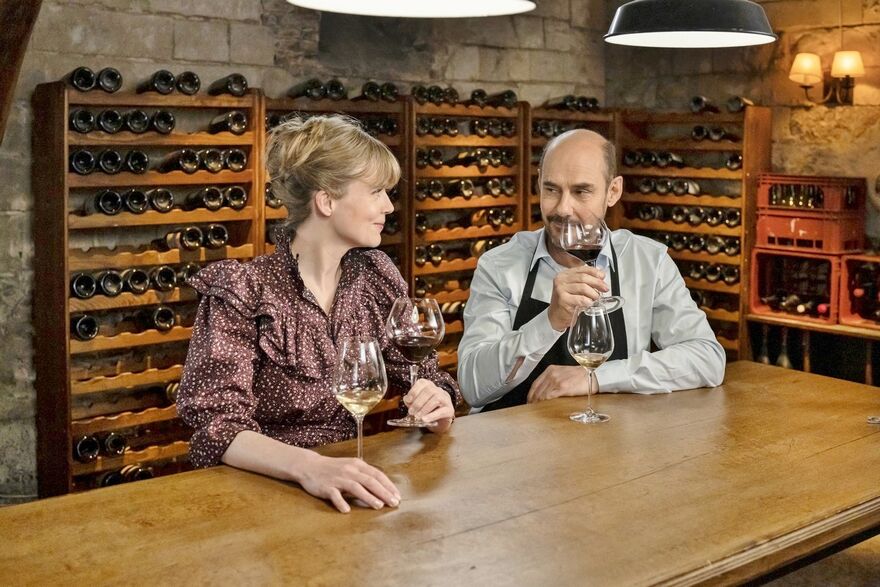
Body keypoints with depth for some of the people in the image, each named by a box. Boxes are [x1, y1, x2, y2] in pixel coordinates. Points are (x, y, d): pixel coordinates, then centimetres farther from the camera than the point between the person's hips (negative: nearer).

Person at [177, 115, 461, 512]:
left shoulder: (376, 275, 3)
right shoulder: (242, 290, -12)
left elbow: (422, 377, 8)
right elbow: (216, 424, -19)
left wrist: (438, 406, -16)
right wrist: (309, 466, -36)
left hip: (354, 485, 5)